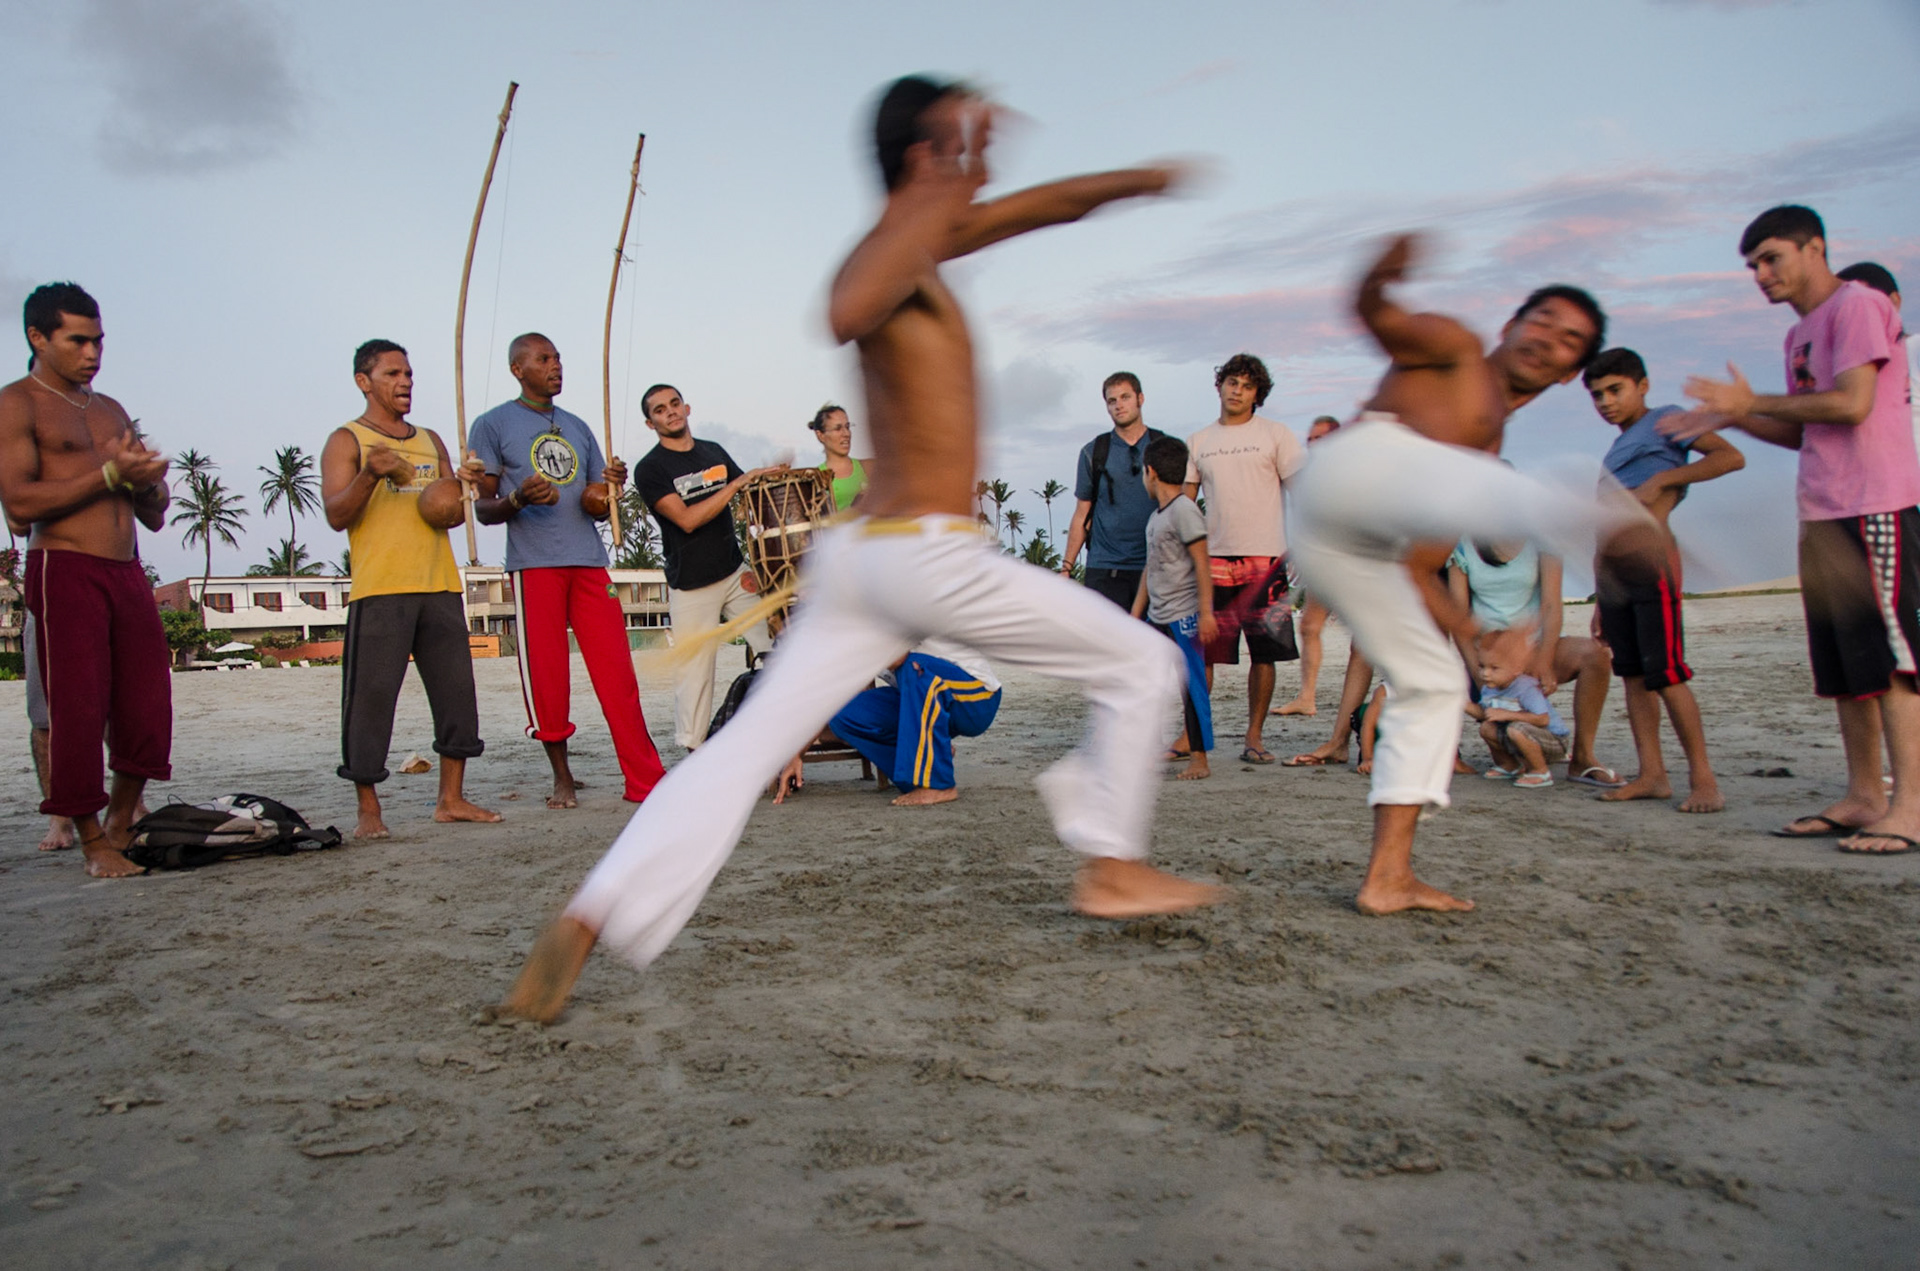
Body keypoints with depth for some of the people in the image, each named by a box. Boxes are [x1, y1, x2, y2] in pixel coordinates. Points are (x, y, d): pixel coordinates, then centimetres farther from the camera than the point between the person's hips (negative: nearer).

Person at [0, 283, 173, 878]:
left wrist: (148, 482, 1)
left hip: (128, 573, 6)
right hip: (65, 572, -6)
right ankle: (93, 843, 5)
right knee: (77, 711, -4)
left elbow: (154, 518, 23)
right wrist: (109, 474, -10)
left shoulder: (111, 411, 23)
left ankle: (121, 824, 20)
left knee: (148, 708, 2)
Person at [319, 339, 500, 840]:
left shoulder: (431, 441, 21)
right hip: (379, 591, -5)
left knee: (456, 691, 4)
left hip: (440, 586, 5)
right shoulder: (347, 441, 4)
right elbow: (336, 515, -6)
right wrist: (369, 474, -23)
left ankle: (451, 799, 13)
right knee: (370, 697, -5)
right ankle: (368, 810, 3)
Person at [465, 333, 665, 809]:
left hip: (590, 562, 4)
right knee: (545, 674, -1)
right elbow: (483, 509, 2)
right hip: (533, 564, -3)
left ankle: (645, 780, -2)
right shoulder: (493, 425, 7)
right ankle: (562, 777, 15)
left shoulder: (578, 427, 21)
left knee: (617, 671, -3)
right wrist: (518, 500, -18)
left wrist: (610, 488, -1)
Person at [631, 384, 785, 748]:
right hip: (691, 587, -4)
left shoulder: (715, 452, 12)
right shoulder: (650, 469, -6)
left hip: (736, 574, 4)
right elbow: (687, 519, -18)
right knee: (695, 672, -1)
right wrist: (739, 481, -20)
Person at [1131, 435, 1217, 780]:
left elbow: (1201, 564, -16)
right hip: (1158, 617, 9)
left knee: (1191, 686, -4)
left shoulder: (1184, 509, -12)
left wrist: (1206, 612, -20)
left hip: (1183, 615, -9)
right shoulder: (1156, 515, 16)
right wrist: (1135, 616, 21)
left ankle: (1199, 759, 1)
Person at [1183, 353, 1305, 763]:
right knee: (1199, 651, -2)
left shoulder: (1275, 435, 5)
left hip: (1265, 558, -2)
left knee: (1263, 652, 1)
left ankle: (1254, 737, 11)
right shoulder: (1198, 442, 13)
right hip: (1213, 558, 2)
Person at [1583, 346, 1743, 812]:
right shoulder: (1616, 451, 25)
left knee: (1665, 674, -11)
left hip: (1651, 564, -8)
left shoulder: (1666, 421, 5)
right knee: (1632, 673, 5)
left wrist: (1661, 480, -15)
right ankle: (1652, 775, 9)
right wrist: (1600, 600, 19)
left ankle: (1703, 778, -5)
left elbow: (1731, 456, -11)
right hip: (1612, 576, 8)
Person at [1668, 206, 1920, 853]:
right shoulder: (1800, 334, 21)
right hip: (1823, 515, 9)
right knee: (1844, 668, 8)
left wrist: (1752, 402, -7)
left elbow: (1850, 405, -17)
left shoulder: (1858, 304, -5)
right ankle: (1863, 797, 14)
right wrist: (1733, 420, 12)